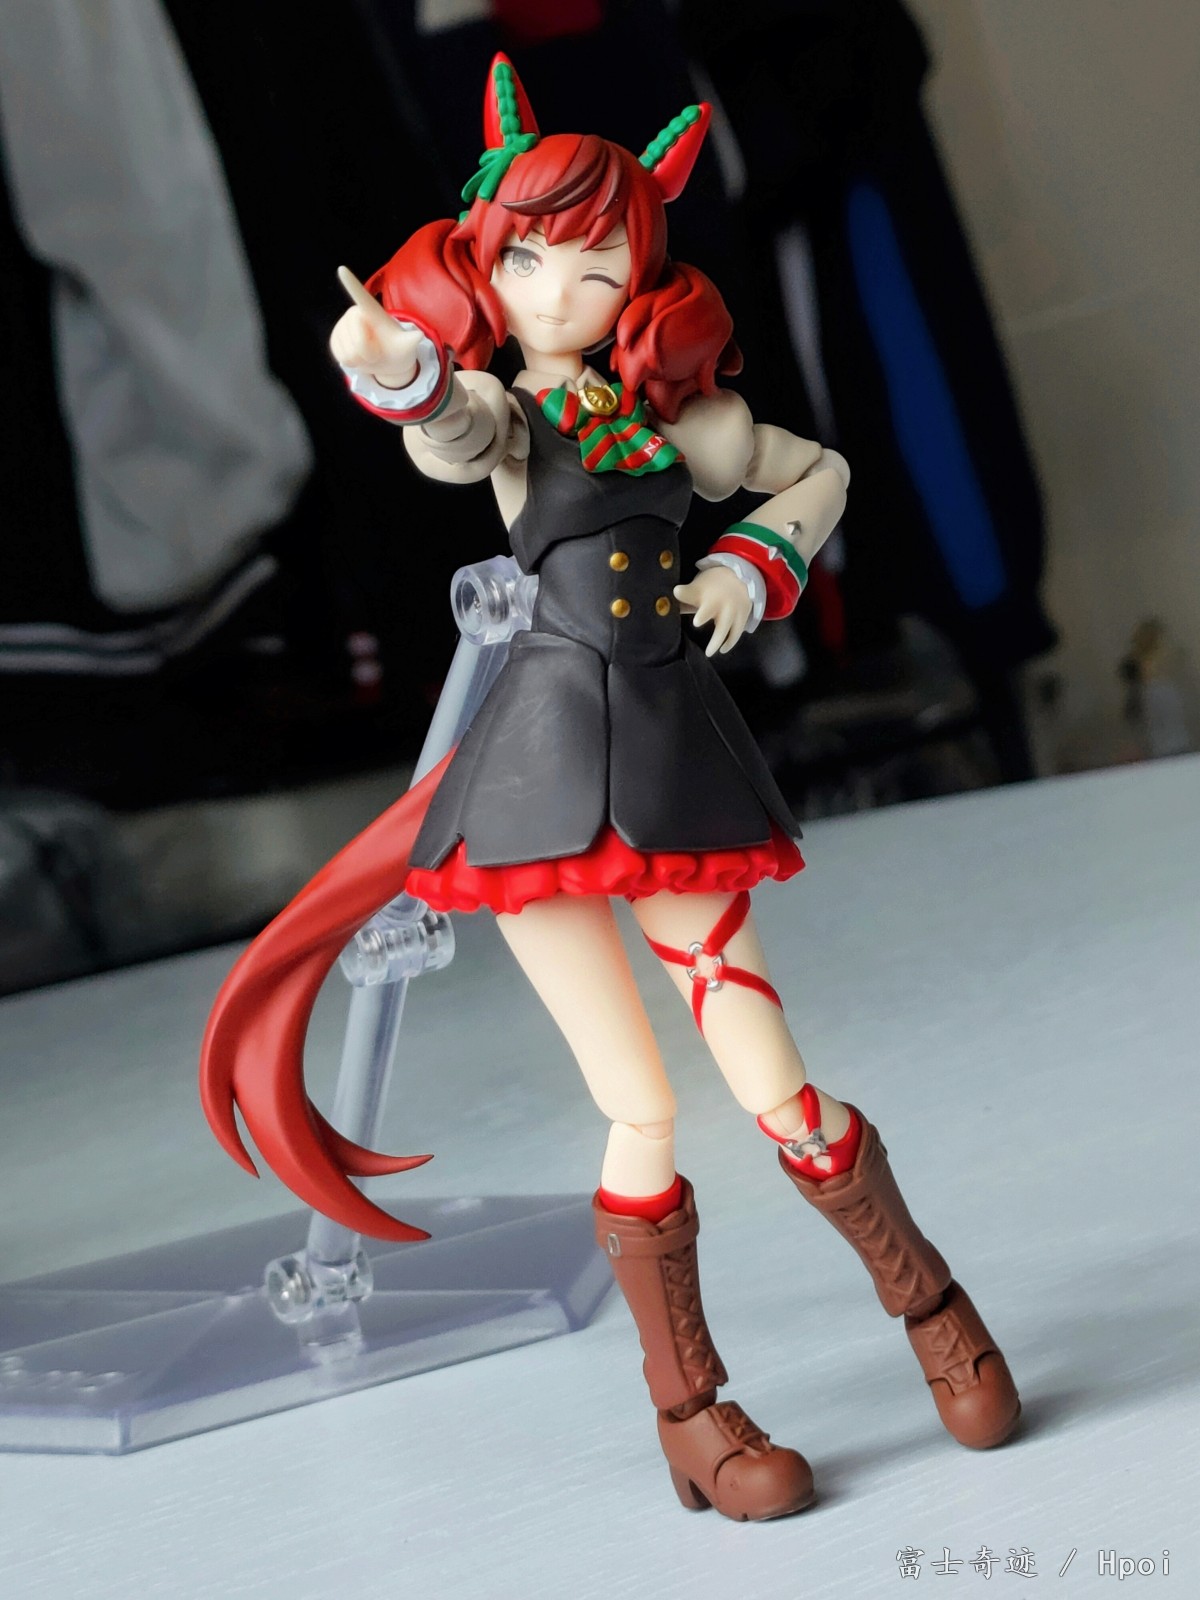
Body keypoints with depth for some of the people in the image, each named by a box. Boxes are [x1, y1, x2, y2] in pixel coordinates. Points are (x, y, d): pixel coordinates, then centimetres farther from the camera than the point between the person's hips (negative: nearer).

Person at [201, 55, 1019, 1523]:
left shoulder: (672, 419, 10)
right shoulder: (498, 413, 0)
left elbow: (820, 471, 27)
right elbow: (451, 432, -25)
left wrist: (760, 563, 9)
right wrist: (395, 369, -47)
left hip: (675, 755, 3)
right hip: (551, 766, -2)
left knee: (773, 1087, 5)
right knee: (642, 1112, 0)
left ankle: (934, 1308, 30)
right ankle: (691, 1414, 18)